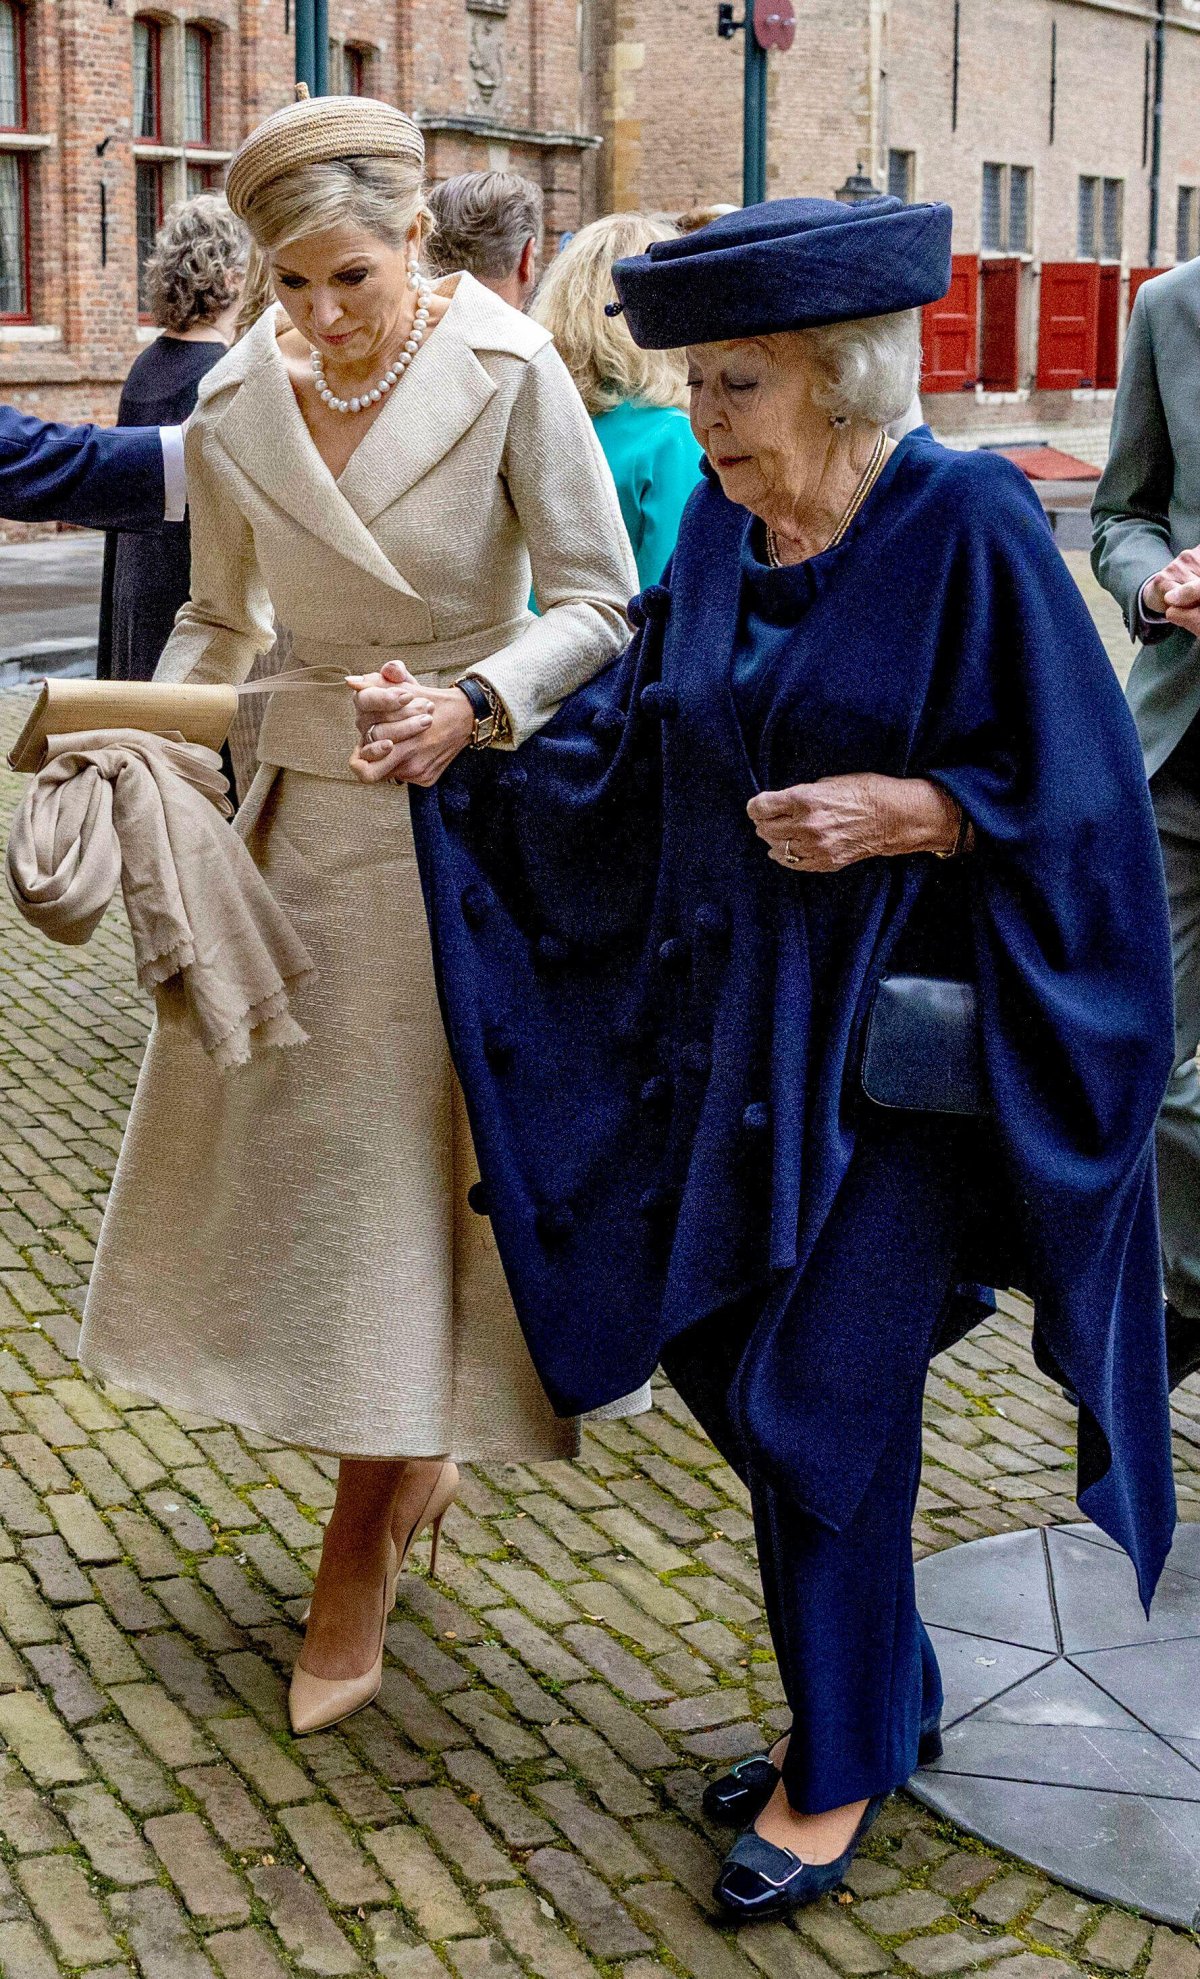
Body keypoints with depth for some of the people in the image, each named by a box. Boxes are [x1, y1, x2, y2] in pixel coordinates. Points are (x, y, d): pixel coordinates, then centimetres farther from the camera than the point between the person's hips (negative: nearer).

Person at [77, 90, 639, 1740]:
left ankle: (358, 1566, 16)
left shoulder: (505, 371, -13)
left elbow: (597, 606, -11)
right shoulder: (236, 399, 0)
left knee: (402, 1170, 1)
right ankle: (413, 1465, 33)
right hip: (296, 813, 5)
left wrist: (480, 701, -28)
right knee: (268, 1148, 9)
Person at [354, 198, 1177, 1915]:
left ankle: (841, 1770, 21)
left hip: (904, 1042, -7)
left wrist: (905, 809, -23)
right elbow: (625, 741, 7)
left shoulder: (968, 529, -14)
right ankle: (887, 1693, 33)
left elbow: (1078, 792, -12)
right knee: (716, 1353, 12)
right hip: (735, 1026, 7)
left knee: (819, 1400, -1)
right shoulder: (720, 528, 4)